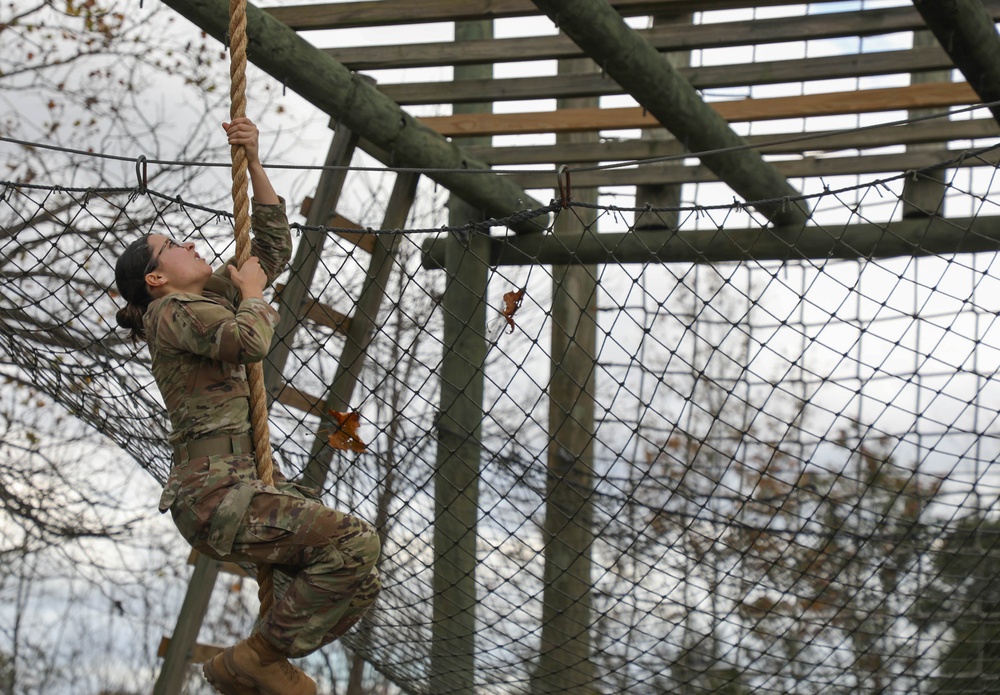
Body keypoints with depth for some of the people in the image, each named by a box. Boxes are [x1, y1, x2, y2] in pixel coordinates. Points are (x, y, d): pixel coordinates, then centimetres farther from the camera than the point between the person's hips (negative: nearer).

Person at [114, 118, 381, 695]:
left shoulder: (212, 298, 21)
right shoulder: (172, 312, -5)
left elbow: (275, 247, 26)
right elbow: (252, 341, -23)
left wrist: (255, 165, 19)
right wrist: (252, 294, -2)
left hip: (246, 484, 10)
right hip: (213, 495, -10)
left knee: (361, 582, 4)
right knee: (356, 541, -24)